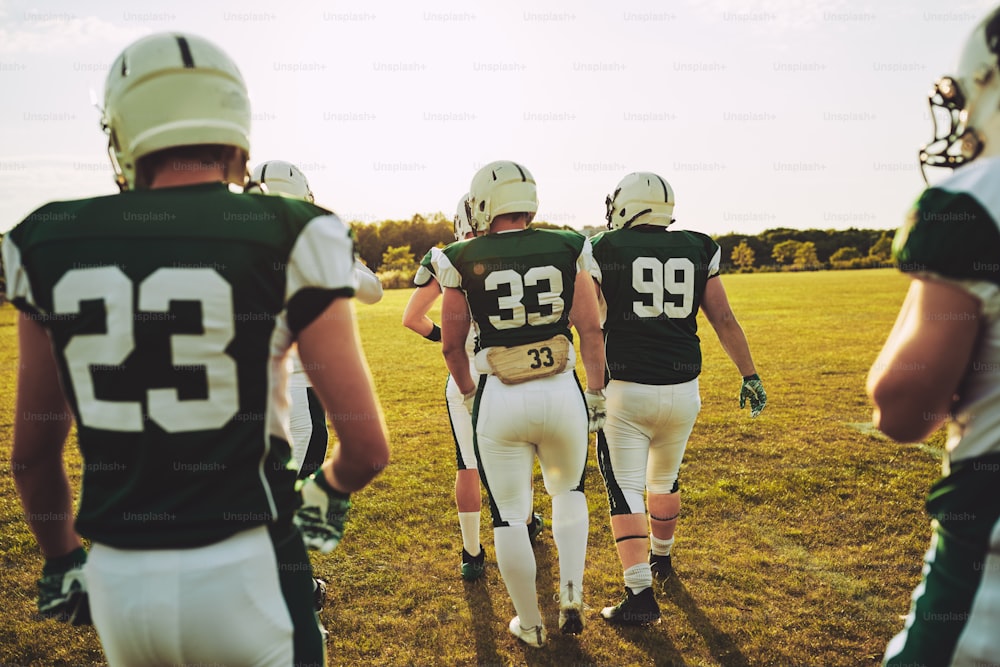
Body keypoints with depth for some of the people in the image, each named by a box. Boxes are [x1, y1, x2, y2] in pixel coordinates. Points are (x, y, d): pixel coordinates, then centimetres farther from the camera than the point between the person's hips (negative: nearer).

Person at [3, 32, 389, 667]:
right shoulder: (286, 240, -12)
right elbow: (367, 447, -11)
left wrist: (62, 559, 26)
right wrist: (327, 490, 12)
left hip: (118, 580, 4)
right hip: (243, 572, -3)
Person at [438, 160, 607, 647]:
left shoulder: (464, 260, -3)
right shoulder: (567, 249, 0)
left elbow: (452, 344, 4)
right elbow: (590, 329, 0)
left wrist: (467, 392, 21)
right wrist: (596, 394, 11)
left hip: (499, 399, -1)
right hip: (561, 391, 2)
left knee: (509, 514, 14)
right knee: (568, 490, 28)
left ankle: (529, 624, 28)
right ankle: (572, 591, 19)